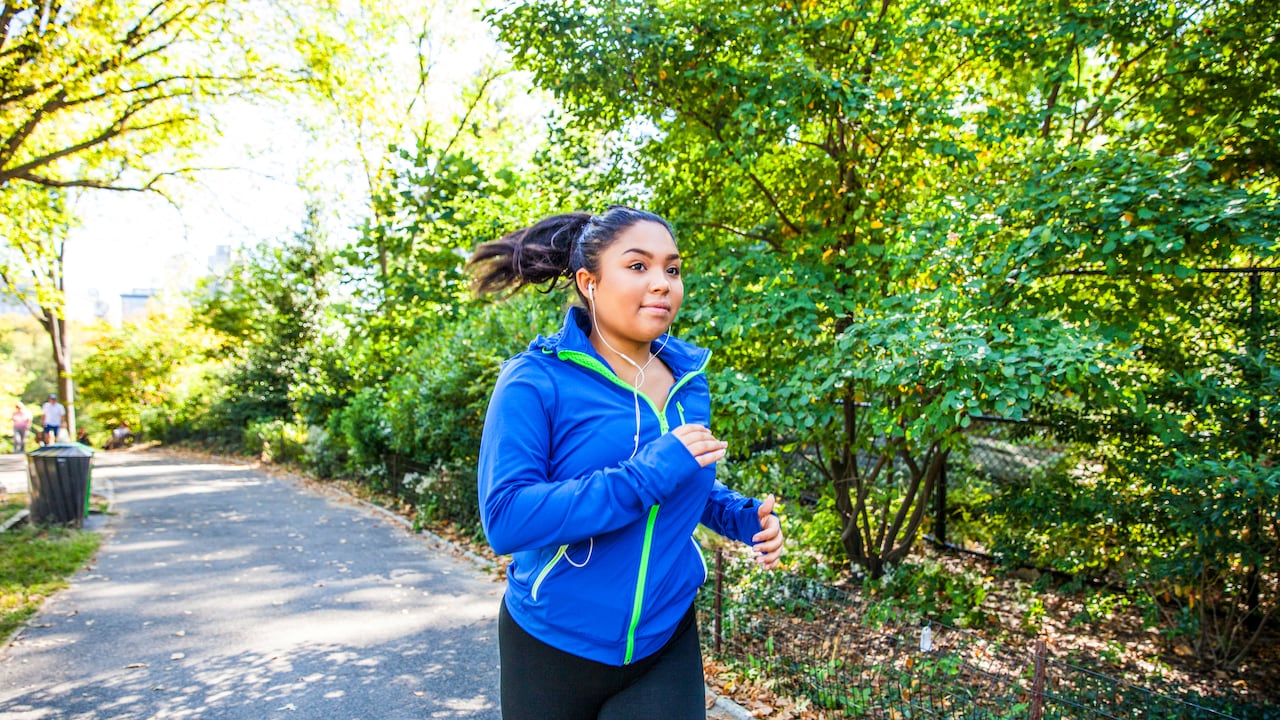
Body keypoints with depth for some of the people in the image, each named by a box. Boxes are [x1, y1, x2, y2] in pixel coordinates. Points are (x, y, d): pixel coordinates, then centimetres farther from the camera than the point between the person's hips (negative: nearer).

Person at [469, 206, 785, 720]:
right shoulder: (536, 381, -17)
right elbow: (504, 518, -26)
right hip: (554, 650, -2)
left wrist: (744, 517, -5)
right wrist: (647, 475, -30)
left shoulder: (688, 379, -1)